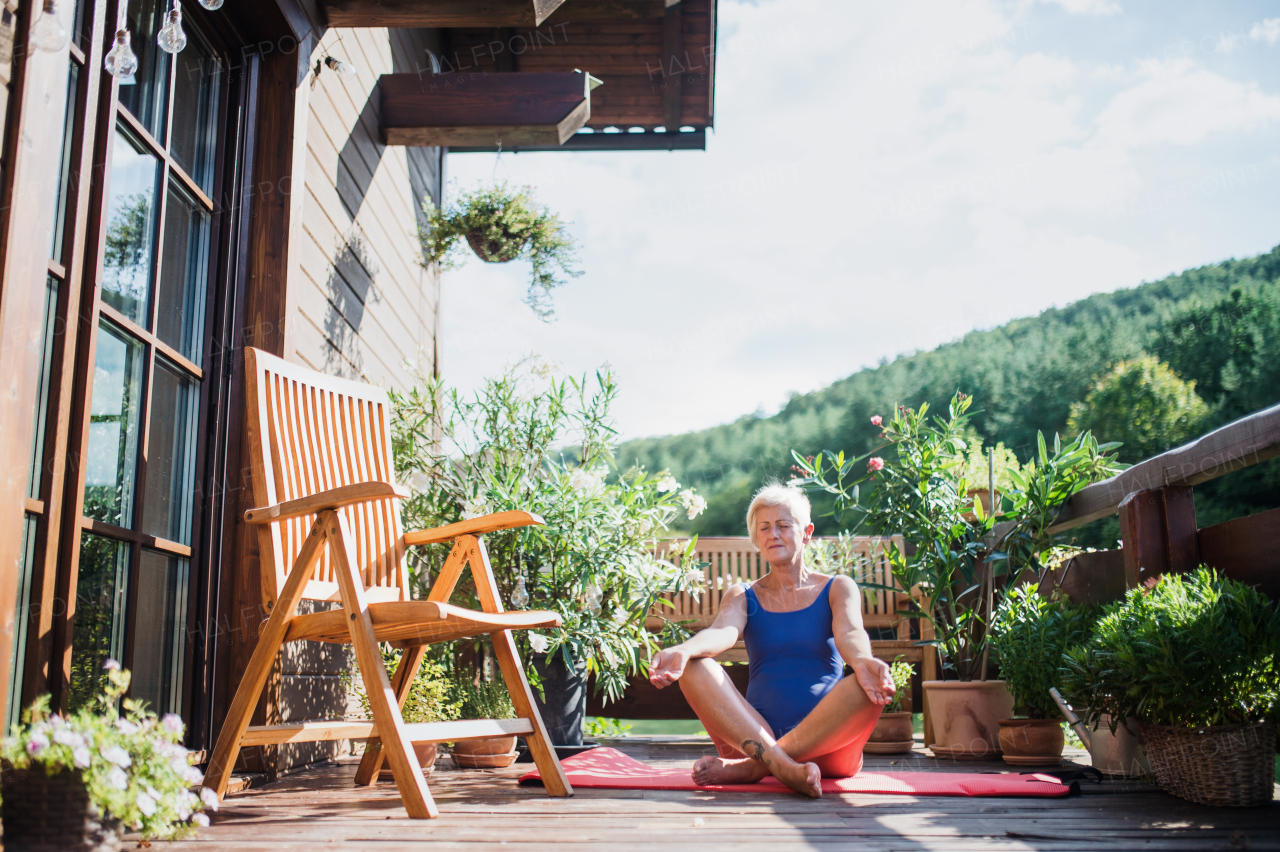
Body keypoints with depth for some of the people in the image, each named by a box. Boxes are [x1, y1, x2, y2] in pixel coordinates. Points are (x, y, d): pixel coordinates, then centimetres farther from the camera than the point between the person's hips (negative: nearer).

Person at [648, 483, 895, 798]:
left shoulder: (837, 588, 10)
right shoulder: (743, 596, 13)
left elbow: (849, 633, -12)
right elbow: (723, 632, -10)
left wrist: (862, 661, -38)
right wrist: (682, 651, -35)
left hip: (826, 741, -1)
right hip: (759, 735, 1)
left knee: (869, 684, -31)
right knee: (695, 667, -22)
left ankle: (750, 767, -32)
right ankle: (783, 767, -41)